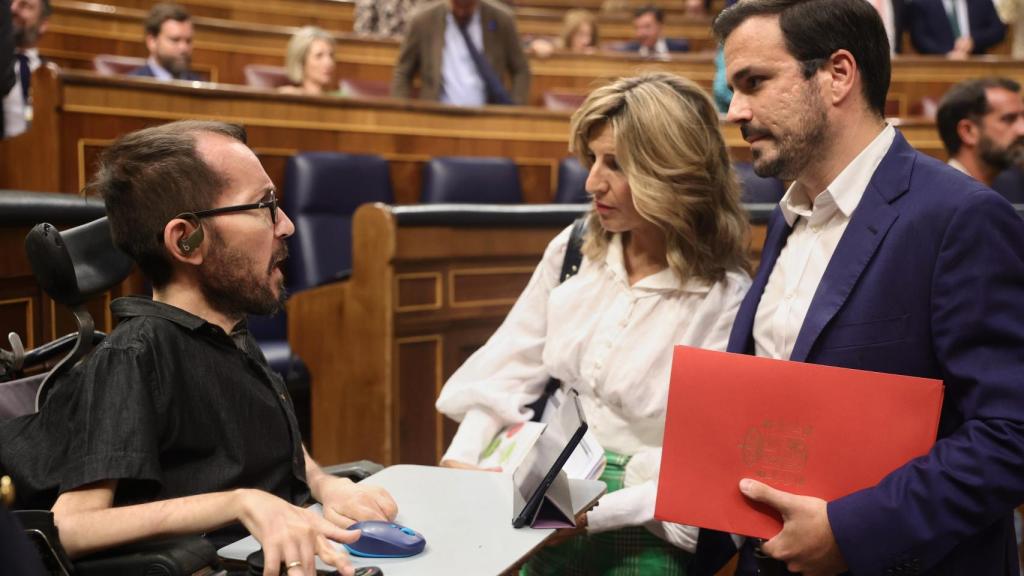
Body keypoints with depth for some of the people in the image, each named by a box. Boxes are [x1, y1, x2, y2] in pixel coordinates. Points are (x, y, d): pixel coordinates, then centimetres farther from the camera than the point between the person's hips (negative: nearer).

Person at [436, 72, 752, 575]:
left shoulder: (725, 300, -9)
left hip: (634, 533, -4)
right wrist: (461, 459, -6)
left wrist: (596, 512, -20)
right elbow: (508, 372, 8)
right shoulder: (573, 250, 7)